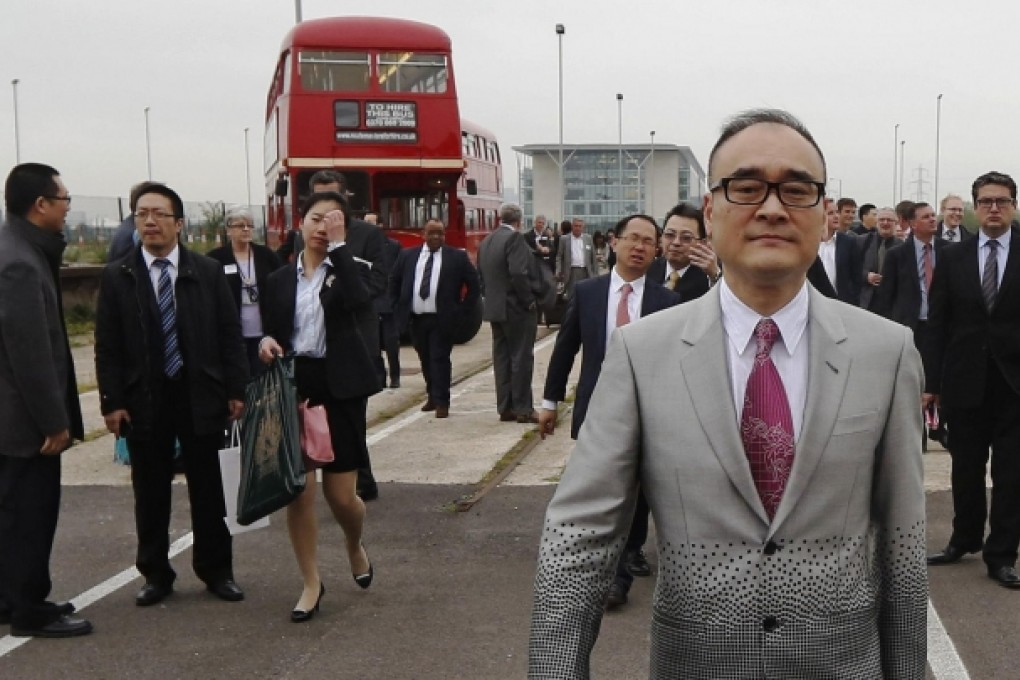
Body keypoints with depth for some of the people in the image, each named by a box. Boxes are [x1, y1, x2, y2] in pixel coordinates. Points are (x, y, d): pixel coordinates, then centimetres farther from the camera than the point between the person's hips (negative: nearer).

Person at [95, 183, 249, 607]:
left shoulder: (209, 272, 2)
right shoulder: (117, 276, 1)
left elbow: (229, 334, 3)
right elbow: (107, 346, 0)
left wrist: (235, 390, -2)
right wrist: (112, 402, -6)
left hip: (201, 396, 0)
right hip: (143, 399, 0)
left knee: (208, 488, 9)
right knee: (150, 492, 8)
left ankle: (216, 570, 21)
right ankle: (155, 573, 21)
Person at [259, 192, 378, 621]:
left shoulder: (352, 270, 1)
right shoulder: (281, 279, 10)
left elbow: (358, 299, -22)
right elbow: (272, 330, 15)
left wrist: (338, 244, -17)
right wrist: (267, 342, -8)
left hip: (340, 389, -2)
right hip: (293, 387, 3)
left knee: (341, 494, 0)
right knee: (297, 491, 0)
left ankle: (355, 546, 35)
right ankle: (311, 582, 17)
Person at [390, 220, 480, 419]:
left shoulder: (457, 257, 0)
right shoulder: (408, 255, 8)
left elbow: (473, 284, 2)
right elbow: (394, 281, 18)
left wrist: (463, 310, -2)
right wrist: (398, 306, 10)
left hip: (442, 319, -3)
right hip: (415, 318, 3)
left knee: (440, 360, -6)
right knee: (425, 360, 13)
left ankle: (442, 402, -1)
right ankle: (432, 396, 27)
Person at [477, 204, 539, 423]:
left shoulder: (486, 241, 10)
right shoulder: (515, 238, -15)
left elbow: (480, 275, 13)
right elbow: (519, 274, -23)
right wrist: (529, 301, -14)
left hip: (494, 307, 8)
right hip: (517, 309, -8)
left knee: (501, 357, 10)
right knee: (521, 357, -1)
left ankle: (505, 408, 13)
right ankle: (523, 408, 2)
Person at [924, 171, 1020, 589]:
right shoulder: (953, 258, 4)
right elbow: (937, 323, 3)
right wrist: (931, 381, 0)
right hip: (965, 381, 2)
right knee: (966, 468, 13)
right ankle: (965, 539, 30)